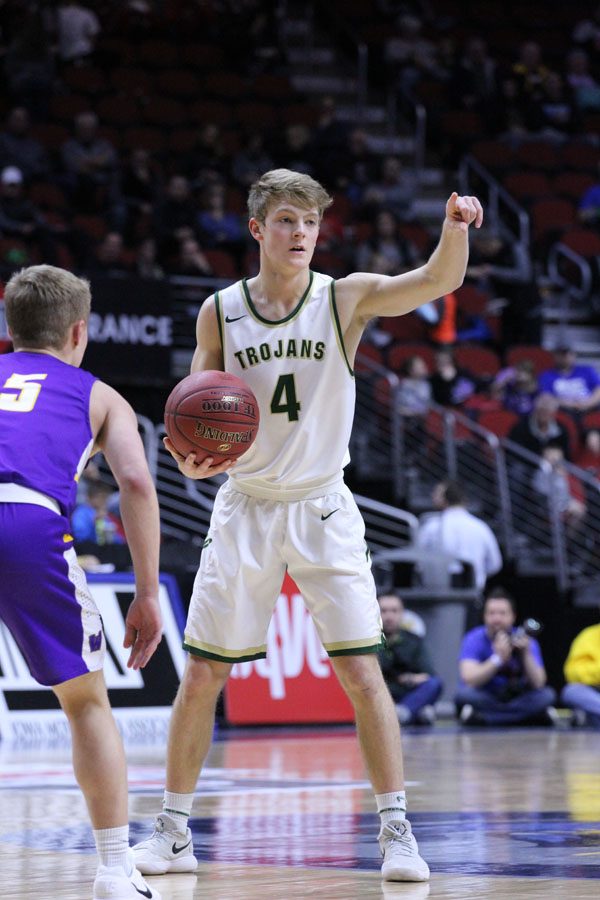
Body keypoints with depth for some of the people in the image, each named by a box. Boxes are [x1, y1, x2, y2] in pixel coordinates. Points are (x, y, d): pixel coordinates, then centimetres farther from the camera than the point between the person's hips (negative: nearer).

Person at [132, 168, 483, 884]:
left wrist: (455, 228, -42)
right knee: (201, 675, 2)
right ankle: (174, 832, 14)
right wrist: (190, 457, -17)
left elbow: (438, 281, -21)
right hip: (244, 509, 2)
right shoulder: (219, 311, -1)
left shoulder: (345, 298, -6)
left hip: (323, 510, -1)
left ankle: (396, 832, -2)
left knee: (361, 672, -9)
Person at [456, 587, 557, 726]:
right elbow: (469, 679, -25)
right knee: (465, 693, -32)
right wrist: (498, 658, -37)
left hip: (517, 699, 2)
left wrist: (526, 654, -32)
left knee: (547, 695, -26)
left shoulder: (525, 641, -6)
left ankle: (479, 718, -28)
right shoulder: (474, 640, -11)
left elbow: (538, 683, -17)